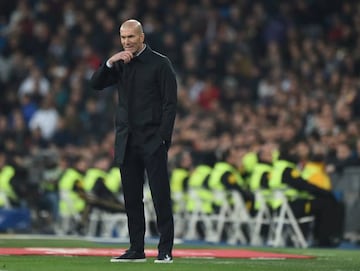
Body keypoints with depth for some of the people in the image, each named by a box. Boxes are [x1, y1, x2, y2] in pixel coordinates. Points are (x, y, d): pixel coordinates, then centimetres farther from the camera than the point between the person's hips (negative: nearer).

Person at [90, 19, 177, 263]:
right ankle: (137, 250, 12)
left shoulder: (160, 63, -1)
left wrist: (163, 138, -13)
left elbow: (170, 103, -5)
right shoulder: (121, 64, 14)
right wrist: (110, 62, -9)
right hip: (126, 142, 5)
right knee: (132, 199, 7)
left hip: (152, 142, -5)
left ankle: (165, 250, -3)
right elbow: (96, 84, 5)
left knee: (161, 197, -5)